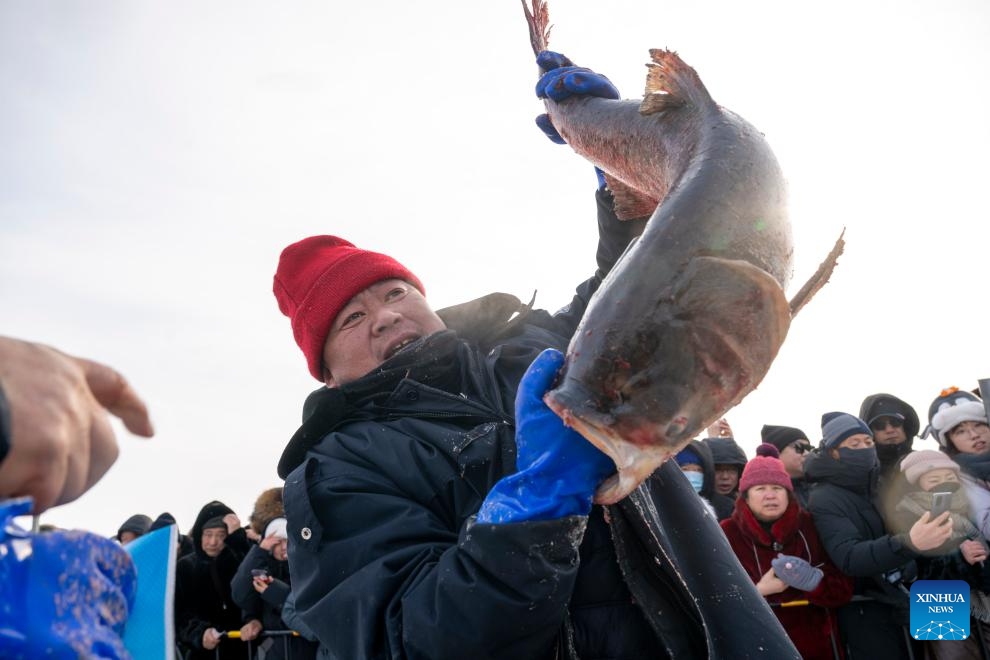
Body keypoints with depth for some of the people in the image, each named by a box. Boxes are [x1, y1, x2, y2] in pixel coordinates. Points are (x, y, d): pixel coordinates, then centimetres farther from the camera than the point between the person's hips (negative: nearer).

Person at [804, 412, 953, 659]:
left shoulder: (875, 487, 11)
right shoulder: (825, 499, -14)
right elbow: (849, 557, -29)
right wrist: (908, 543, -43)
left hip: (898, 602, 7)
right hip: (864, 611, -7)